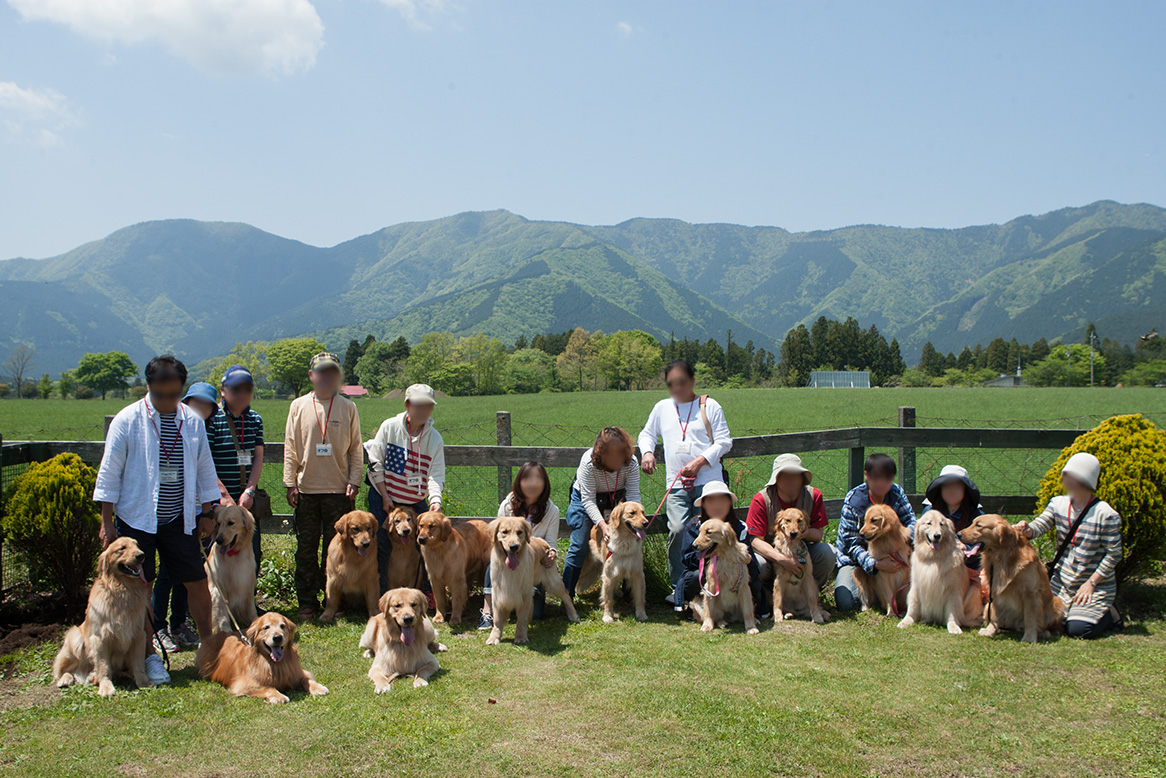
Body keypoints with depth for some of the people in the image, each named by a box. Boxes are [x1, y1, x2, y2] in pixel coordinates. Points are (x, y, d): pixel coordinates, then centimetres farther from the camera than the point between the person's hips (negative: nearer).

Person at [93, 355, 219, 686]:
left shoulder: (193, 421, 3)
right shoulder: (127, 420, -6)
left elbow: (204, 469, 12)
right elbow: (109, 472, -3)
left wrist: (207, 513, 11)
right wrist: (107, 522, -5)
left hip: (181, 519, 3)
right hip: (137, 519, -2)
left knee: (197, 582, 3)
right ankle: (150, 656, 17)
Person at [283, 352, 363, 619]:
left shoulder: (348, 407, 5)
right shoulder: (299, 406, 5)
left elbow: (356, 448, 8)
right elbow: (290, 447, 6)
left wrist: (353, 480, -1)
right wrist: (290, 483, 1)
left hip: (339, 489, 0)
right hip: (306, 488, 0)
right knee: (306, 547, 4)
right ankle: (307, 601, 14)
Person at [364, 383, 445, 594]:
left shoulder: (435, 438, -2)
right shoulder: (389, 427, -6)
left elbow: (436, 474, -7)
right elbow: (375, 462, -5)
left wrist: (435, 499, -25)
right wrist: (385, 497, -7)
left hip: (416, 500, 2)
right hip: (383, 497, -2)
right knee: (382, 544, -4)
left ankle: (429, 591, 8)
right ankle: (379, 594, 8)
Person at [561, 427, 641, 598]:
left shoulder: (631, 463, -23)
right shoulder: (588, 462, -32)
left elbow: (633, 495, -24)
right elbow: (588, 500, -29)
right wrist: (602, 525, -40)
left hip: (616, 499, 3)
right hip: (584, 499, -3)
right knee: (579, 547, -10)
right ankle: (567, 594, 2)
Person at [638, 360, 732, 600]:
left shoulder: (709, 406, 7)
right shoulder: (662, 408, 16)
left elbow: (724, 441, 3)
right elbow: (647, 434, 29)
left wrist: (700, 461, -9)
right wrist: (647, 452, 6)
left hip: (708, 480, -2)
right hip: (677, 483, 2)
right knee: (677, 531, -13)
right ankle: (678, 587, -2)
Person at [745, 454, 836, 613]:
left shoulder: (813, 496, -9)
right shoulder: (761, 499, -17)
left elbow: (818, 534, -9)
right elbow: (755, 540, -21)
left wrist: (806, 532, -35)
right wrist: (782, 558, -37)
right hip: (771, 552, -2)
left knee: (827, 553, -26)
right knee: (757, 564, -36)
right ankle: (765, 597, -1)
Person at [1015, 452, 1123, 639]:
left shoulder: (1106, 515, -16)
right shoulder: (1058, 503, 0)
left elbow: (1113, 554, -12)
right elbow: (1039, 526, -10)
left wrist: (1091, 583, -15)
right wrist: (1026, 529, -34)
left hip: (1096, 585, -5)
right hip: (1062, 581, 5)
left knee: (1077, 629, -20)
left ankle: (1110, 615, 11)